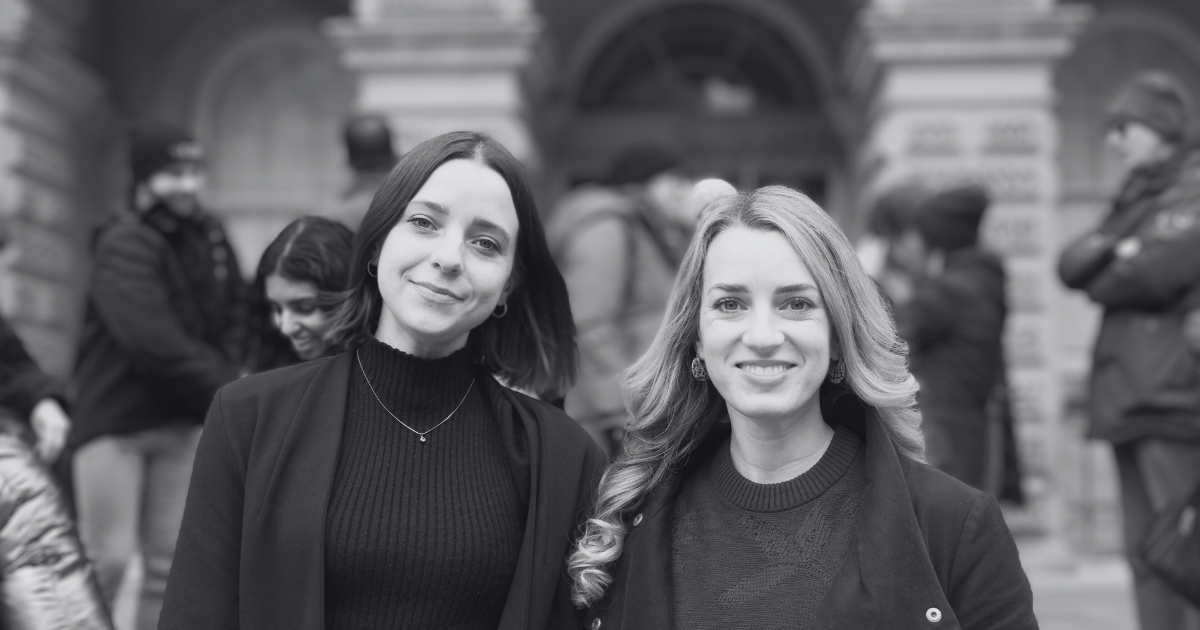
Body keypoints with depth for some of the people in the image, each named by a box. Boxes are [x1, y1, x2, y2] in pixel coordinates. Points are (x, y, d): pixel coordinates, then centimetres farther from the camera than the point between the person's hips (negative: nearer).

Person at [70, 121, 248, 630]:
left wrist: (226, 372, -5)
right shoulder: (123, 246, -15)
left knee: (169, 561, 8)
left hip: (183, 419, 6)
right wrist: (224, 387, -20)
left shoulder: (210, 237, 5)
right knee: (109, 558, -9)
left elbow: (234, 314, 13)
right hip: (114, 420, -6)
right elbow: (153, 341, -26)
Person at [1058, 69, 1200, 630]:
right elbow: (1071, 265, 11)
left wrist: (1100, 283, 3)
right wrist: (1112, 249, -9)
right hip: (1130, 394, 8)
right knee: (1144, 549, 7)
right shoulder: (1139, 195, 22)